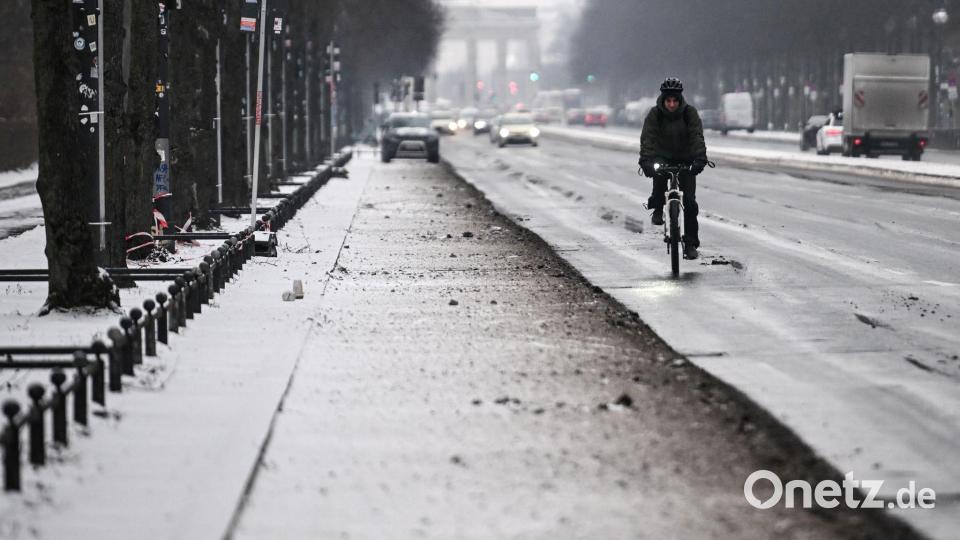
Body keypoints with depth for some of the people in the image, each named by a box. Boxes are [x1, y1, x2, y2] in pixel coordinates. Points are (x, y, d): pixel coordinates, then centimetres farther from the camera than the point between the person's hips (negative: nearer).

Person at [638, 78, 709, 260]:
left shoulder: (690, 112, -14)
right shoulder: (655, 114, -15)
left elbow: (697, 136, -24)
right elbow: (647, 138, -25)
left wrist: (700, 158, -40)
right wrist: (646, 160, -41)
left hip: (686, 159, -1)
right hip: (663, 157, 1)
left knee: (689, 201, -10)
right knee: (658, 171, -33)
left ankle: (691, 244, -3)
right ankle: (657, 208, -6)